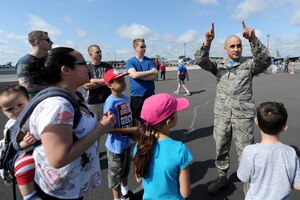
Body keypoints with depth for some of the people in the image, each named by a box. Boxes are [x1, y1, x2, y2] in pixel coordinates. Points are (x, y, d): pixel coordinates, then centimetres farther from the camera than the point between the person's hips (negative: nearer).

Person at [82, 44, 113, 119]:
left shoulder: (107, 66, 9)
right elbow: (86, 86, -8)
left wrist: (93, 81, -11)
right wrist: (103, 81, -11)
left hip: (108, 100, 2)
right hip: (93, 102, -1)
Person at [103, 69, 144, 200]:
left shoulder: (126, 97, -2)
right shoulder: (111, 102, -25)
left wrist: (137, 126, -3)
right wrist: (131, 130, -24)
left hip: (127, 142, 8)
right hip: (116, 145, -8)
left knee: (125, 169, 28)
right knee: (115, 173, 16)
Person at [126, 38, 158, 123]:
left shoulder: (150, 61, 6)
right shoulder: (130, 62, 1)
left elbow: (154, 76, -7)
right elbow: (134, 75, -17)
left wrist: (139, 75, -15)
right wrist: (151, 71, -10)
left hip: (150, 95, 2)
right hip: (136, 96, -1)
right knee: (136, 119, 9)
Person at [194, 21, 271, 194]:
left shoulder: (249, 65, 3)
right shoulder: (219, 66, 8)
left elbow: (265, 60, -17)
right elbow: (201, 60, -7)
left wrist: (253, 39, -30)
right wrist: (207, 42, -24)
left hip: (243, 116, -2)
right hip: (221, 116, 3)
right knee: (221, 149, 13)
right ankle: (222, 177, 33)